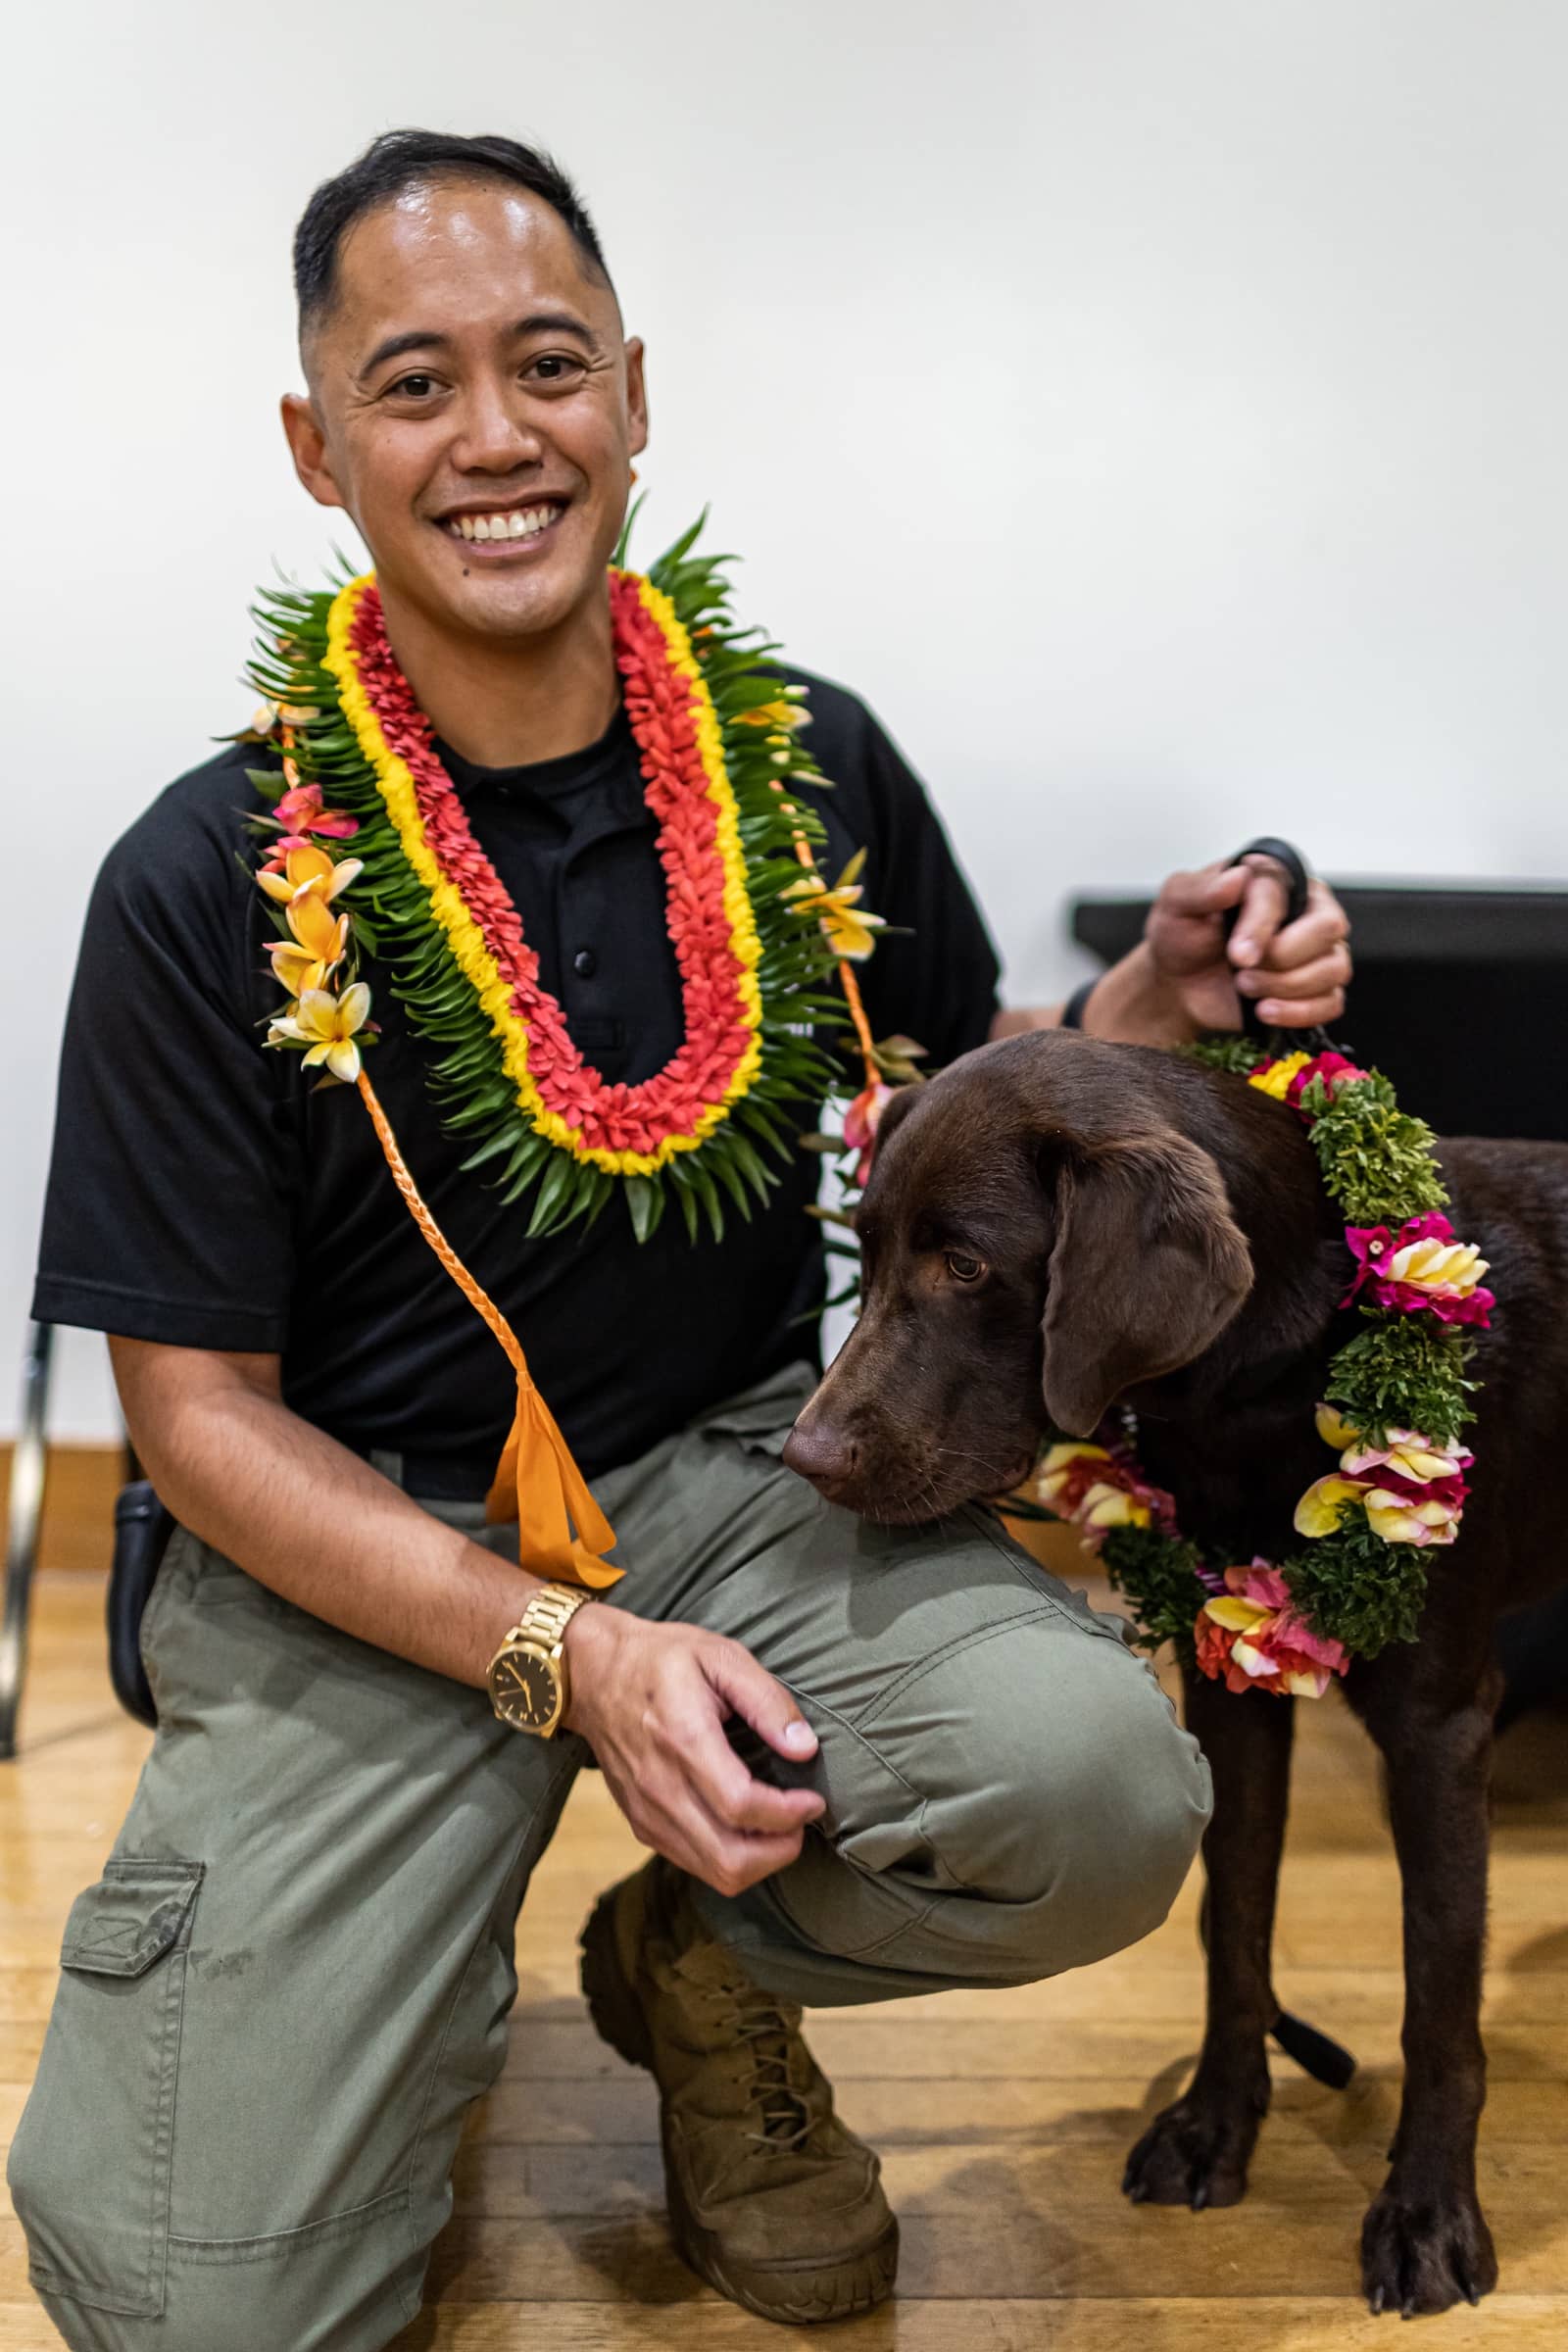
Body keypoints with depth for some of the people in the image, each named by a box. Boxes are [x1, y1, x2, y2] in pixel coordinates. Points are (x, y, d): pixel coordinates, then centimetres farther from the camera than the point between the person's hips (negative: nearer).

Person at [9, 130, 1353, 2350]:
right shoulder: (212, 882, -10)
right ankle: (436, 1988, 21)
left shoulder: (810, 764, -2)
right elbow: (199, 1405, -7)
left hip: (748, 1462, 3)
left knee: (1098, 1783, -28)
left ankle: (696, 1961, 7)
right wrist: (565, 1653, -19)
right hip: (364, 1555, -2)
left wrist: (1157, 1000, -8)